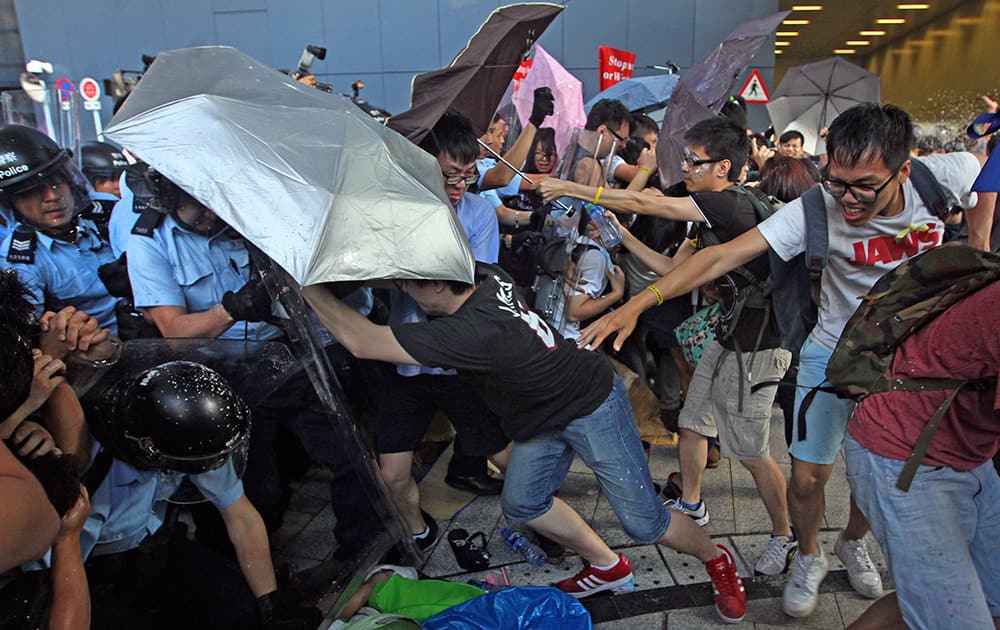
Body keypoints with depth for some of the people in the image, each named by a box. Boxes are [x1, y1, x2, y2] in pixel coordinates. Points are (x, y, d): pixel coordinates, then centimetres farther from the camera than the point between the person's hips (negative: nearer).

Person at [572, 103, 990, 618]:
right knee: (808, 478, -1)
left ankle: (853, 542, 47)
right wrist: (636, 304, -43)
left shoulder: (946, 176, -20)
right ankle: (808, 558, 31)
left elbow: (989, 164, 6)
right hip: (835, 350, -2)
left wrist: (977, 250, 1)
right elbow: (723, 255, -34)